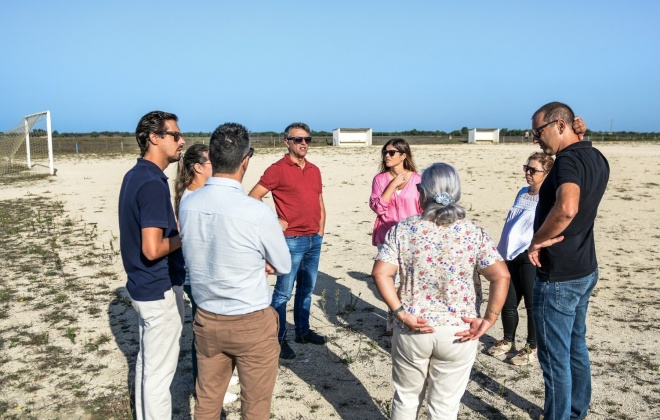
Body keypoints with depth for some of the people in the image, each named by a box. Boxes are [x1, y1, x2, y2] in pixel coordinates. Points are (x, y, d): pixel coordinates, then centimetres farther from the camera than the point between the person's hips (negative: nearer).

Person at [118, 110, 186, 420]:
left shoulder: (134, 175, 7)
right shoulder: (153, 183, -23)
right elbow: (152, 249, -28)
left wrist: (175, 231, 9)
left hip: (143, 286, 10)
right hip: (161, 290, -10)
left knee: (146, 360, 22)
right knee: (159, 370, 3)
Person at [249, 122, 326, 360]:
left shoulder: (314, 170, 12)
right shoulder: (278, 169, -8)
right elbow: (253, 197, -10)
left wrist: (320, 231, 10)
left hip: (314, 240, 7)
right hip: (292, 240, -7)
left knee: (306, 289, 16)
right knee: (284, 292, 0)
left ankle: (303, 331, 30)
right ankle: (279, 339, 11)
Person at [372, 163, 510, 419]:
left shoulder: (403, 230, -5)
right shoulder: (474, 233, -5)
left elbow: (380, 273, -14)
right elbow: (501, 276, -15)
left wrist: (401, 313, -11)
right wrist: (488, 320, -9)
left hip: (412, 330, 0)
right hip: (458, 333, 0)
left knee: (406, 398, 22)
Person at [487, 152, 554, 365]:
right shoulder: (522, 192, 13)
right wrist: (501, 251, 20)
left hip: (530, 257, -7)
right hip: (510, 255, 7)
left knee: (532, 304, 5)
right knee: (507, 302, 15)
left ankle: (532, 348, 21)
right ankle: (508, 340, 34)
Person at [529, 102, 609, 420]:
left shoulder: (569, 159, -21)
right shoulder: (596, 158, 8)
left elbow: (567, 208, -40)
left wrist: (537, 240, -25)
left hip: (558, 276, -10)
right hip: (584, 269, 10)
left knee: (555, 357, 3)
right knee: (576, 347, 21)